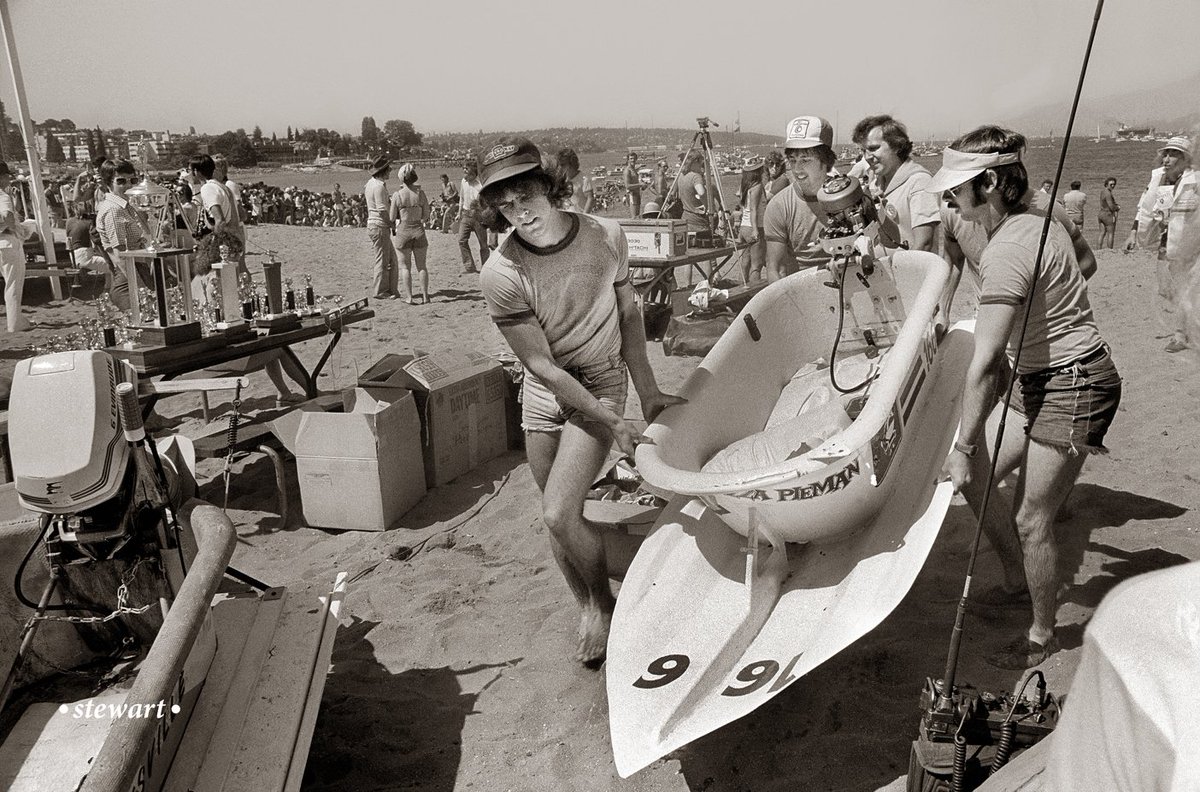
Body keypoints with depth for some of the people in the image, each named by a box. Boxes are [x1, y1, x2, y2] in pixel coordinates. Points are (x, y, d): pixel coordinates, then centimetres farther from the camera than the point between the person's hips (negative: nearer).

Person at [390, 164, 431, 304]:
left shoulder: (397, 195, -8)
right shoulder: (420, 193, -3)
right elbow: (426, 215, 0)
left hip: (403, 231, -2)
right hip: (419, 231, 2)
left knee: (406, 266, 8)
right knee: (421, 266, 11)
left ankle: (409, 297, 6)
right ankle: (425, 295, 11)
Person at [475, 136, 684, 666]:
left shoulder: (606, 237, -15)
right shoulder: (500, 274, -20)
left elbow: (628, 315, 0)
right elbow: (542, 365, -17)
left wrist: (647, 392, -2)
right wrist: (612, 423, -18)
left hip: (602, 383, -1)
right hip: (545, 391, 2)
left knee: (559, 514, -14)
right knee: (558, 518, 10)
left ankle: (603, 602, 13)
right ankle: (588, 609, 35)